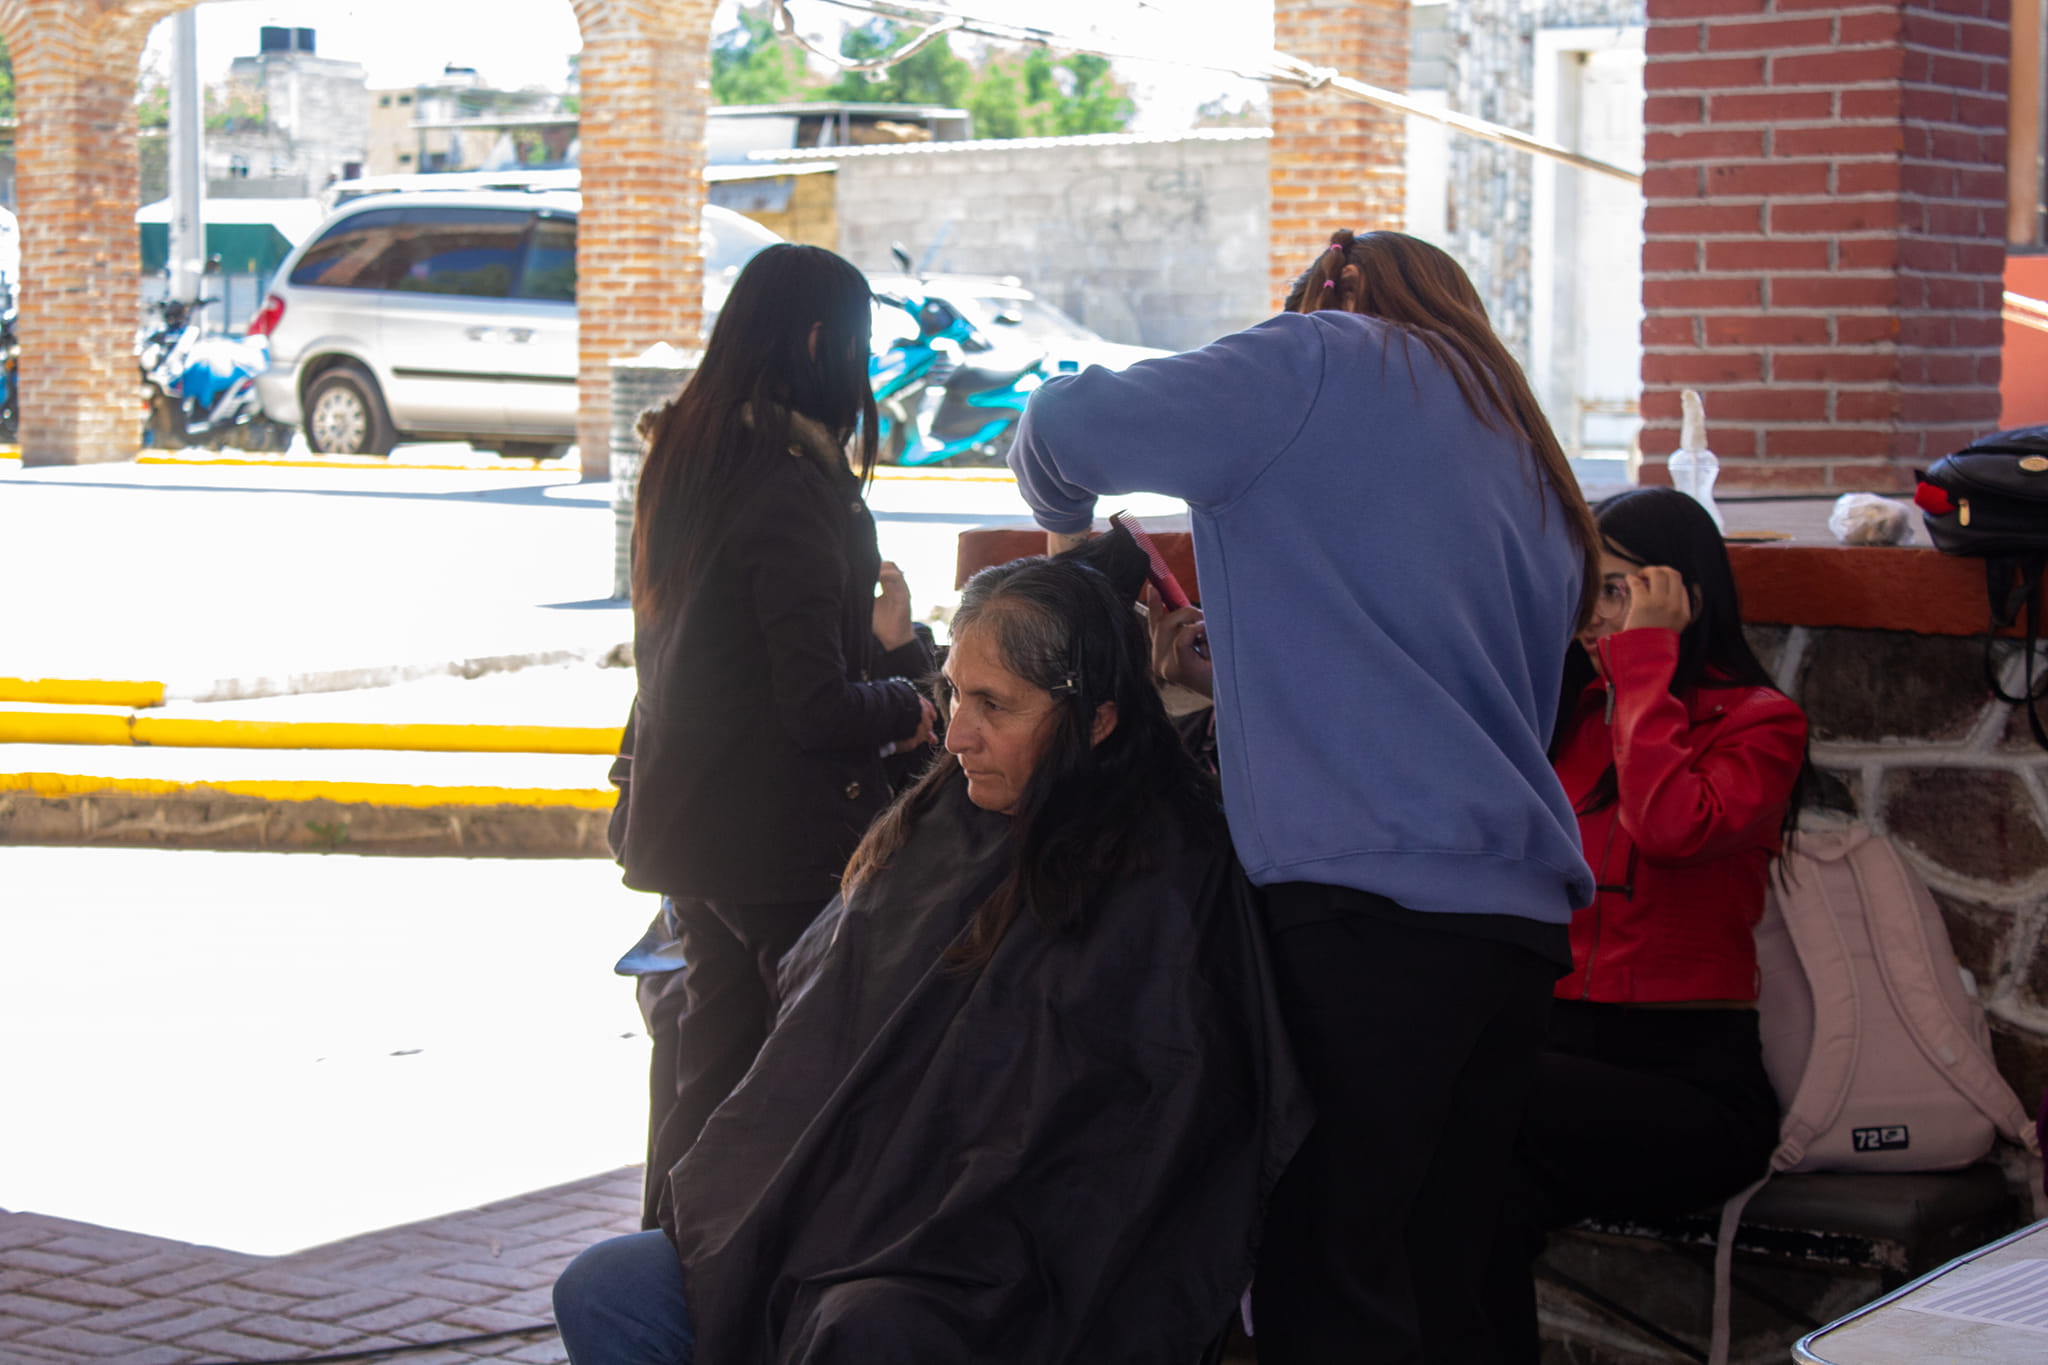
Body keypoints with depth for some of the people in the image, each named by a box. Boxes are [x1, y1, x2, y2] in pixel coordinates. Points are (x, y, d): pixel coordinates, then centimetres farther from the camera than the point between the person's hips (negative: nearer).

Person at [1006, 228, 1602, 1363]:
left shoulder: (1329, 359, 4)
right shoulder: (1529, 467, 26)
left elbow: (1069, 426, -6)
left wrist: (1068, 523, 16)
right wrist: (1234, 643, 30)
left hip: (1372, 900, -8)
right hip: (1522, 917, 8)